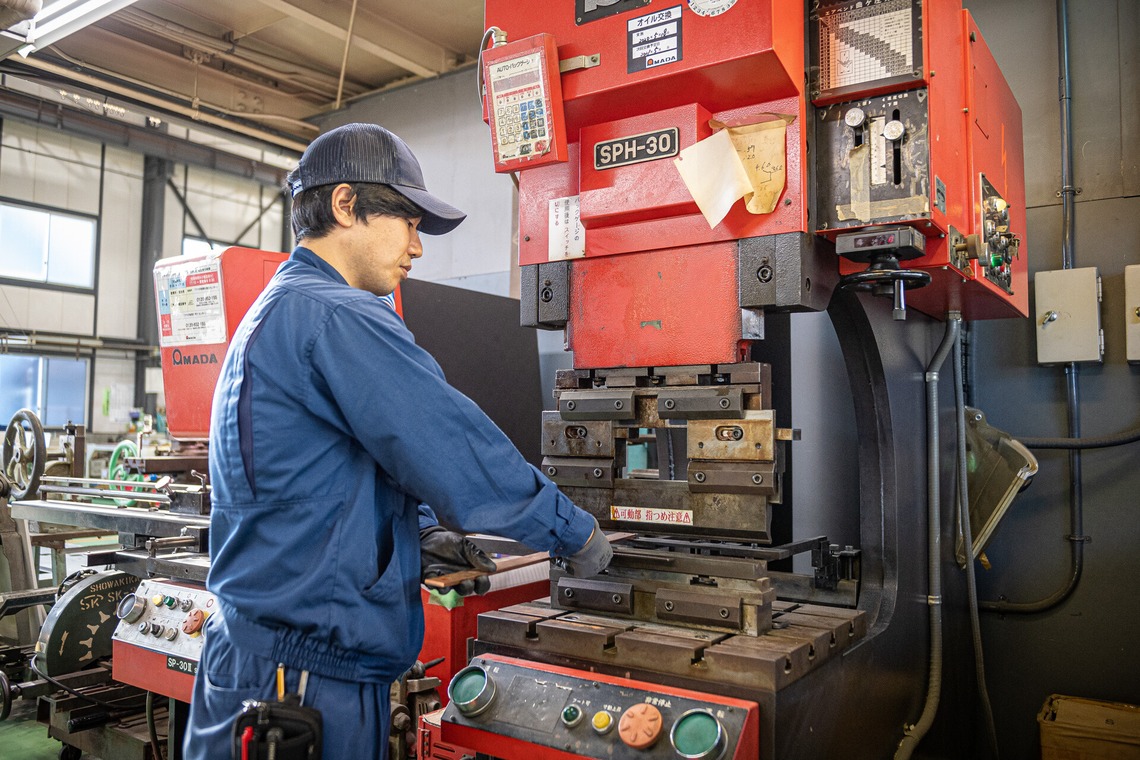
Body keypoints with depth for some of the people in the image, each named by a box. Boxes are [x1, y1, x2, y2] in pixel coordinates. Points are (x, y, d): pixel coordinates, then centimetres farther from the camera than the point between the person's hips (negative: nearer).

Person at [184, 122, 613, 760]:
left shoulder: (271, 315, 14)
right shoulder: (339, 316, -20)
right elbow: (459, 449, -21)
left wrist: (421, 539, 8)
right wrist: (577, 535, -8)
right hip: (309, 683, -10)